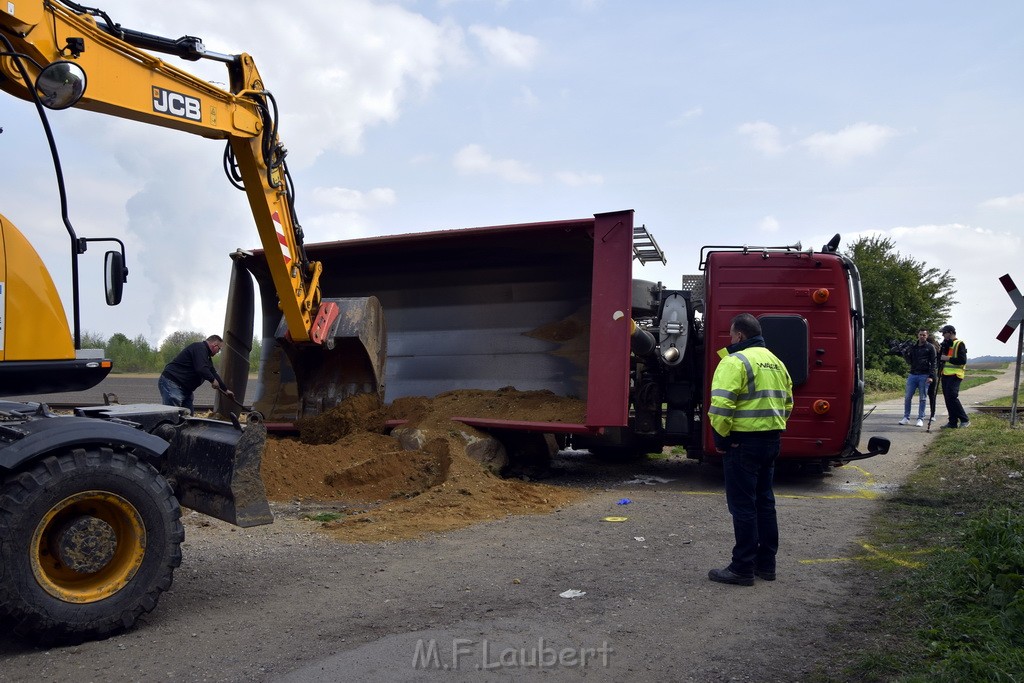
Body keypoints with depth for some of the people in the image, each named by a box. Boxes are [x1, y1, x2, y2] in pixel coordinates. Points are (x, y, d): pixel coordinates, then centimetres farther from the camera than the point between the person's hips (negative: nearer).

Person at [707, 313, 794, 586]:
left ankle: (743, 568, 4)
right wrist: (773, 428, 19)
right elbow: (787, 402, 20)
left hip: (744, 441, -9)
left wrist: (720, 437, -12)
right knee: (764, 500, 16)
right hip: (772, 440, 9)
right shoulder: (775, 362, 15)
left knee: (742, 505, -2)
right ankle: (766, 564, 24)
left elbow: (721, 405, -23)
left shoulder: (735, 361, -14)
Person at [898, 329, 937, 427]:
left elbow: (933, 363, -2)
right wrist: (906, 354, -3)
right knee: (907, 397, 0)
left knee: (923, 398, 1)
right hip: (912, 375, 4)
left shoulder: (930, 347, 3)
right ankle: (906, 418, 6)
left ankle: (920, 419, 5)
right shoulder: (913, 347, 14)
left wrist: (931, 376, -11)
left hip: (924, 376, -3)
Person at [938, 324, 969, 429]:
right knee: (947, 398, 6)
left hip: (955, 375, -8)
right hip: (945, 375, 8)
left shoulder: (959, 344, -6)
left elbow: (963, 360, -15)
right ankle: (953, 422, 11)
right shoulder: (946, 344, 19)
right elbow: (940, 358, 18)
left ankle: (965, 420, -7)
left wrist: (948, 358, -16)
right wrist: (941, 349, 2)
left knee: (952, 397, -16)